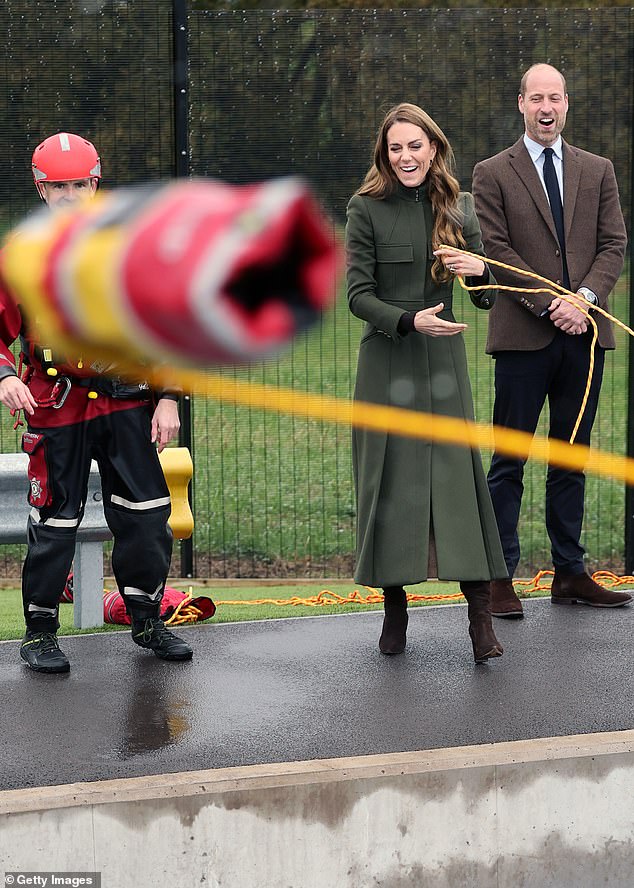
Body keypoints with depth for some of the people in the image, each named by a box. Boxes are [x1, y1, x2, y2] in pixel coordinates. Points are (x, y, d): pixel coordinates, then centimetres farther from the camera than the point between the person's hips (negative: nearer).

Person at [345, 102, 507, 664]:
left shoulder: (458, 208, 7)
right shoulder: (367, 209, -2)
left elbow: (488, 300, 10)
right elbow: (358, 295, -6)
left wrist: (479, 270, -12)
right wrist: (410, 321, -21)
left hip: (443, 358, 2)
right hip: (387, 361, -2)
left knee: (459, 472, -6)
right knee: (390, 479, 0)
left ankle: (481, 615, -7)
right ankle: (395, 605, 12)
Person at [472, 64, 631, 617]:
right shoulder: (492, 174, 2)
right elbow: (498, 251, -5)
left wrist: (586, 296, -10)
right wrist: (550, 305, -14)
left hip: (584, 334, 4)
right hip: (524, 336, -3)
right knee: (510, 460, -1)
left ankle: (570, 573, 15)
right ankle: (500, 577, 3)